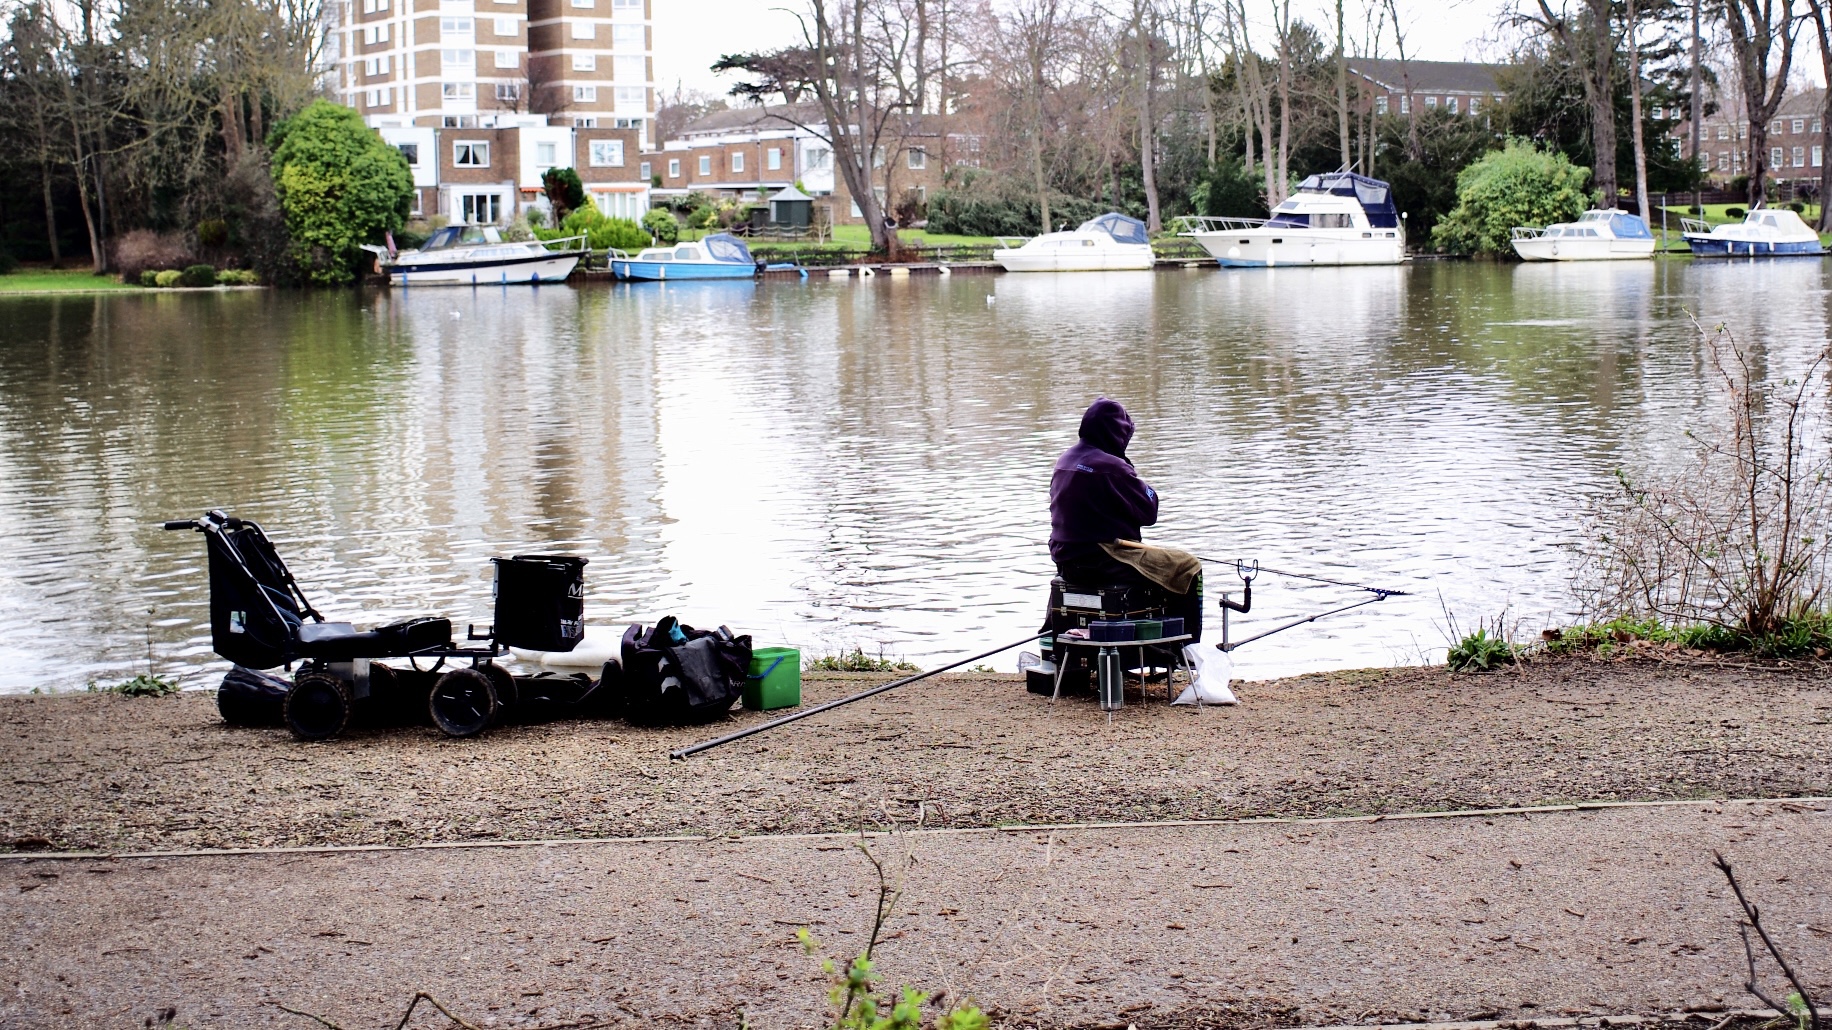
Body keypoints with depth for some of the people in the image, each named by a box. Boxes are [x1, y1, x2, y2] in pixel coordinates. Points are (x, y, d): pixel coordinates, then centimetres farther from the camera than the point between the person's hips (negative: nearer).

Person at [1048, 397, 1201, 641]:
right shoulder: (1110, 466, -19)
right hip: (1103, 562, -10)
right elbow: (1149, 510, -12)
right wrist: (1138, 480, 2)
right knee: (1188, 569, -4)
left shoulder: (1065, 460, 9)